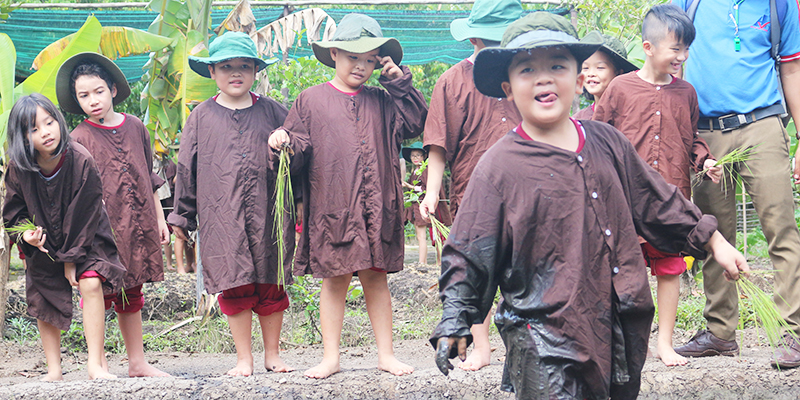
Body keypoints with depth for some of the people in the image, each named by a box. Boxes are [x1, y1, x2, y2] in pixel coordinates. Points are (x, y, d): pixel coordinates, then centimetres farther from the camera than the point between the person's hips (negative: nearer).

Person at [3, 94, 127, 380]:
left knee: (91, 283, -22)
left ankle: (96, 362, -19)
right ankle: (53, 370, 12)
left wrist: (71, 259, -16)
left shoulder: (81, 161, -26)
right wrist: (25, 234, -24)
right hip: (43, 245, 3)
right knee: (43, 299, 1)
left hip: (84, 239, -3)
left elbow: (84, 215, -19)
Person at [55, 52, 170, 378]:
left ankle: (137, 363, 21)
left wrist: (159, 218, 18)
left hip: (138, 226, 5)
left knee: (131, 296, 14)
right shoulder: (79, 138, -5)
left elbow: (149, 177, 17)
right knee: (99, 294, -5)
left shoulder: (135, 127, 8)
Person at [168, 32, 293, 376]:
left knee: (272, 284, 5)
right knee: (234, 287, -2)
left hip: (268, 214, 1)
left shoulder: (273, 113, 9)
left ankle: (272, 354, 18)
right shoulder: (202, 117, 7)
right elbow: (186, 168, 10)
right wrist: (182, 216, 10)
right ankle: (244, 359, 8)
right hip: (222, 217, -1)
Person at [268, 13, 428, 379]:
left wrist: (400, 84, 5)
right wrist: (284, 142, -19)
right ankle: (331, 357, 11)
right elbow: (299, 150, 4)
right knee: (334, 279, 2)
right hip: (332, 207, -2)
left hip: (377, 208, 2)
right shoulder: (312, 101, 5)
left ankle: (386, 353, 15)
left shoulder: (382, 102, 13)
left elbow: (415, 125, 10)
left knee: (376, 277, 7)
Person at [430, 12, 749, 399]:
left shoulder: (606, 143, 8)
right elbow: (468, 254, -3)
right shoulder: (498, 166, -6)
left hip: (617, 326, 5)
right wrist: (454, 322, -9)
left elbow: (658, 202, 19)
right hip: (541, 334, -5)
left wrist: (715, 243, 21)